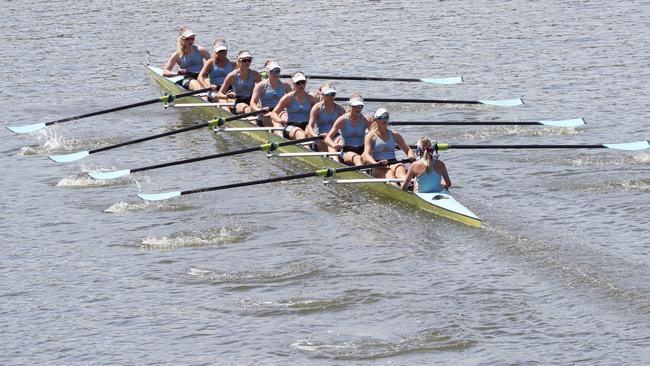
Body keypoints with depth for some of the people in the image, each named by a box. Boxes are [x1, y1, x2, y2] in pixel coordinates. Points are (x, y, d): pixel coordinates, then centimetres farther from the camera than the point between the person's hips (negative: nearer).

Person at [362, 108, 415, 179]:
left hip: (393, 164, 2)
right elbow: (366, 156, -9)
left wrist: (411, 156, -7)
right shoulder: (371, 136, 6)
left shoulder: (394, 135, 18)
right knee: (388, 172, -36)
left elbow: (408, 150, 19)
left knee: (400, 167, -33)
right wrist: (376, 164, -31)